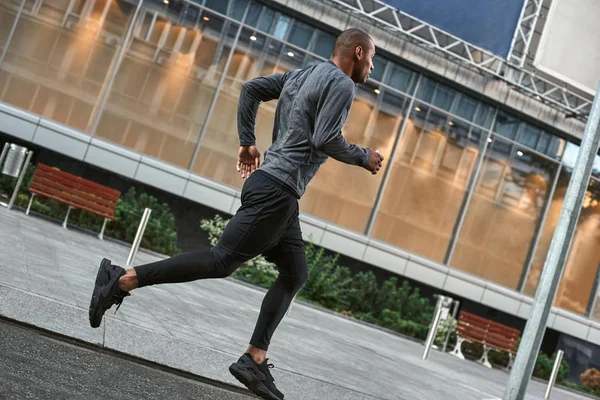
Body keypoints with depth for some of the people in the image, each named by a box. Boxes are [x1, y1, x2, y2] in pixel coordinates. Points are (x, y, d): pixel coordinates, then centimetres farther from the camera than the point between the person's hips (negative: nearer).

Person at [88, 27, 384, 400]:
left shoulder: (301, 74, 20)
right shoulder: (342, 84, -6)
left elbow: (251, 88, 16)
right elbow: (325, 140, -18)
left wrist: (247, 142, 16)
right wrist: (364, 157, -2)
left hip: (278, 191, 10)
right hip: (277, 189, -10)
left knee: (295, 274, 11)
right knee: (222, 261, -11)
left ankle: (254, 360, 8)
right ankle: (122, 279, -10)